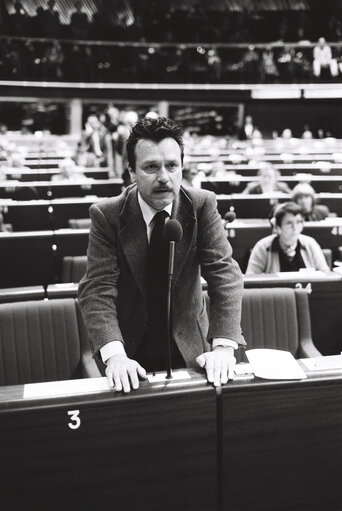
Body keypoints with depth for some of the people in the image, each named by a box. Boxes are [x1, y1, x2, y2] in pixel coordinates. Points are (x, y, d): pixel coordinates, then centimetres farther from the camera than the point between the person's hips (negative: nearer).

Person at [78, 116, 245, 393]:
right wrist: (114, 354, -33)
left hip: (189, 348, 1)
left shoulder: (202, 205, -9)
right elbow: (98, 289, -18)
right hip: (130, 347, -1)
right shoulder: (106, 215, -12)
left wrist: (224, 345, -28)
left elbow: (224, 273, -15)